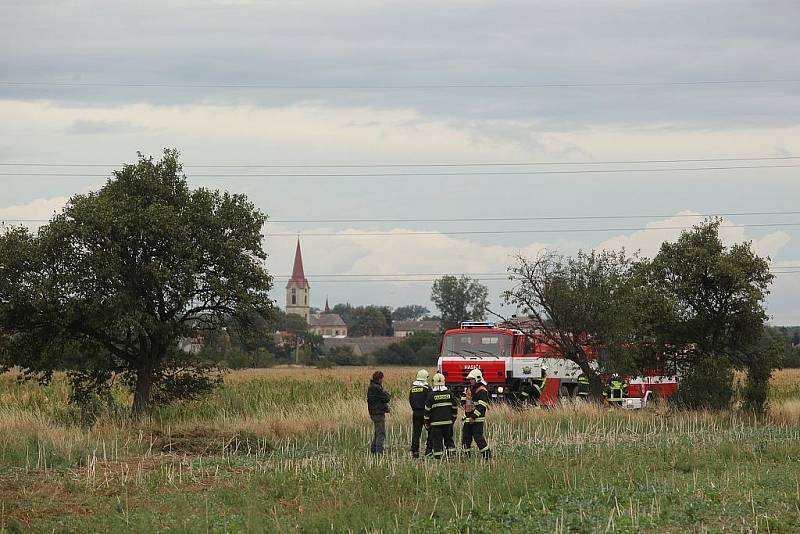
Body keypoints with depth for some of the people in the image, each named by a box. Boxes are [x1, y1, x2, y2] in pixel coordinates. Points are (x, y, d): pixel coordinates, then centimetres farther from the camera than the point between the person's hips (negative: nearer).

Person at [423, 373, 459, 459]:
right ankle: (451, 453, 12)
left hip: (436, 422, -3)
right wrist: (453, 418, 20)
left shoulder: (431, 395, -7)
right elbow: (455, 407, 8)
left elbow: (427, 409, -4)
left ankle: (438, 455, -3)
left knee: (436, 440, 1)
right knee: (449, 438, 14)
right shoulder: (449, 393, 1)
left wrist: (427, 422, 5)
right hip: (448, 421, 3)